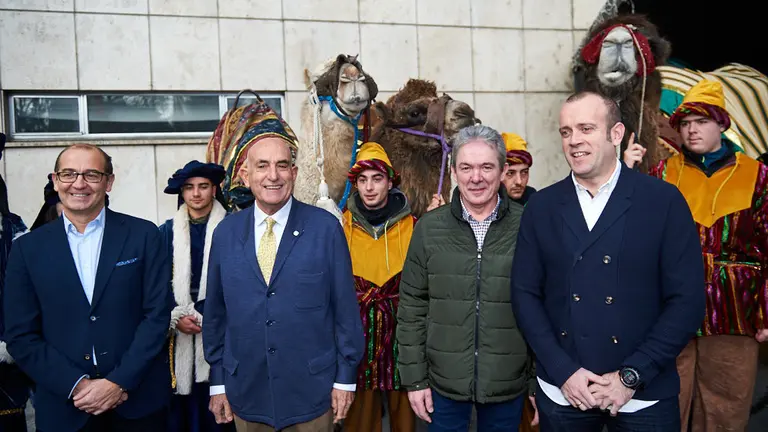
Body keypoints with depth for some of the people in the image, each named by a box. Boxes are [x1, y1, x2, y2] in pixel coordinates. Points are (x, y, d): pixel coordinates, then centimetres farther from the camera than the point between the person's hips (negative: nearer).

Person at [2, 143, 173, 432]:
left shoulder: (143, 235, -3)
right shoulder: (28, 248, 1)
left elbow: (157, 314, -6)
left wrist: (119, 382, -13)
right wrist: (77, 385, -11)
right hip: (64, 407, 1)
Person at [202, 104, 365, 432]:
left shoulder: (325, 227, -8)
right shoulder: (225, 233, 1)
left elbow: (345, 308, -5)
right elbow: (215, 313, 6)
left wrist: (345, 378, -4)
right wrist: (218, 382, 7)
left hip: (311, 392, -2)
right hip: (246, 393, 3)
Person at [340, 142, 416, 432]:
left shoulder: (411, 225, -2)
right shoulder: (342, 225, -1)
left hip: (400, 326, 0)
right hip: (357, 326, 0)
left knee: (402, 400, 11)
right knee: (359, 406, 10)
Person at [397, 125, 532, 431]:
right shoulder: (429, 228, -5)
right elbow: (412, 308, -1)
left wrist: (541, 381, 0)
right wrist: (414, 378, -1)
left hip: (508, 384, 0)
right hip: (443, 382, 1)